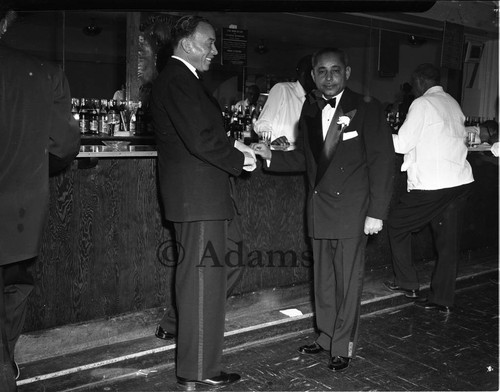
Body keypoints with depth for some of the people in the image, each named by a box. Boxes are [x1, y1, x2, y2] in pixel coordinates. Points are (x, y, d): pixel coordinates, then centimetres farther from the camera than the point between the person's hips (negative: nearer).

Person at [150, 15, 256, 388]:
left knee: (231, 259, 19)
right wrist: (239, 159, -10)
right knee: (203, 276, -1)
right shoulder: (176, 81, -15)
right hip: (197, 194, -10)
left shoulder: (185, 79, 18)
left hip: (209, 192, 10)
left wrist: (234, 144, 2)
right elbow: (200, 140, -24)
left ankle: (183, 324, 33)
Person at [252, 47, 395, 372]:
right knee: (323, 279, 15)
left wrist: (377, 213, -13)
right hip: (319, 208, 6)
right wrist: (272, 156, 1)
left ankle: (344, 346, 17)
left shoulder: (366, 108, -7)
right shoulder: (310, 109, 10)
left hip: (352, 211, -5)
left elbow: (383, 162, -9)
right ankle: (327, 337, 31)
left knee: (348, 280, 3)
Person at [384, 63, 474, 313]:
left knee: (397, 225, 11)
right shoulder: (452, 103, 15)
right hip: (460, 181, 8)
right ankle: (442, 299, 16)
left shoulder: (422, 104, -8)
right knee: (448, 240, 10)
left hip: (432, 185, -7)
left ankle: (407, 284, 18)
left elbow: (403, 144, -11)